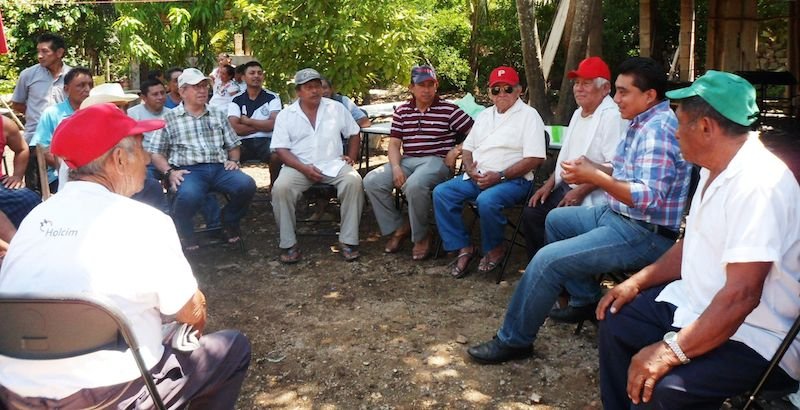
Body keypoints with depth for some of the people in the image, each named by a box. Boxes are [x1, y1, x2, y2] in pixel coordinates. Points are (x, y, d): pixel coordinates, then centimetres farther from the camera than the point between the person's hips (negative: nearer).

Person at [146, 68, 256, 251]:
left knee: (247, 185, -28)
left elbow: (233, 145, 25)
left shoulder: (218, 115, 23)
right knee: (188, 195, -38)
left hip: (220, 168, 3)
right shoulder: (169, 118, 11)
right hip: (189, 170, -3)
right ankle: (185, 232, -3)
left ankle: (230, 221, 5)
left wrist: (233, 160, 4)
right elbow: (155, 152, 8)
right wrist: (169, 172, -9)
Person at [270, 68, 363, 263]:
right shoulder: (285, 115, 5)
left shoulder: (336, 108, 10)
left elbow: (354, 133, 18)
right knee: (281, 187, -30)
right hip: (299, 167, -1)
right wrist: (303, 168, -16)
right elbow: (281, 149, -2)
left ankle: (348, 240, -19)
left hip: (333, 165, 1)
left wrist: (351, 156, 1)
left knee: (354, 181, -29)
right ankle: (288, 244, -15)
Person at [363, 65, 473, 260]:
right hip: (407, 161, 5)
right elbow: (394, 143, 8)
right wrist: (396, 167, -9)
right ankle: (398, 227, 0)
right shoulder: (402, 111, 12)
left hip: (437, 161, -5)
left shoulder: (449, 110, 1)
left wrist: (457, 150, -9)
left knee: (414, 185, -37)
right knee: (372, 181, -17)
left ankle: (421, 236, -12)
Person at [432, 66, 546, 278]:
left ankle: (494, 249, -7)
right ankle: (464, 248, -7)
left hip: (513, 179, -7)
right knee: (441, 192, -14)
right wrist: (470, 169, -2)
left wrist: (500, 176, -19)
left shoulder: (529, 115, -2)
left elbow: (534, 158, -11)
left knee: (487, 201, -35)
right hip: (477, 177, 7)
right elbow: (467, 147, 22)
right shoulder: (485, 115, 21)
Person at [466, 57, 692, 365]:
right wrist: (592, 168, 2)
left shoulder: (658, 129, -21)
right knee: (556, 219, 25)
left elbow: (648, 198, -30)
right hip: (618, 216, 11)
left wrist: (595, 177, -25)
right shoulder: (643, 123, 11)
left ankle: (514, 341, -4)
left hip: (645, 235, -11)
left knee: (547, 260, -21)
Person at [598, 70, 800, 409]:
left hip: (754, 336, -10)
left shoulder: (758, 184, -26)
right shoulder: (713, 171, 6)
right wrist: (637, 282, 8)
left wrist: (671, 352, -31)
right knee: (617, 321, 14)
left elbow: (741, 295, -31)